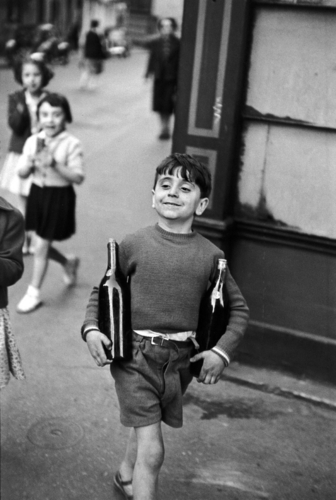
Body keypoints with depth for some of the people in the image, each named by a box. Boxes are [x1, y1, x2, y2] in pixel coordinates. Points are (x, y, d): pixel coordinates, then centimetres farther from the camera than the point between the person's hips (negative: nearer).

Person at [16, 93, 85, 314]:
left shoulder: (72, 144, -13)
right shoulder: (32, 141, 0)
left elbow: (78, 177, -17)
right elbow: (22, 173, 2)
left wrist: (55, 164, -27)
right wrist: (31, 162, -18)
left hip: (59, 196, -5)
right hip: (37, 194, 5)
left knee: (41, 247, -1)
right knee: (43, 244, 16)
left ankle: (34, 293, 15)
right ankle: (68, 263, 47)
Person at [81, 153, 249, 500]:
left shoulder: (210, 255, -3)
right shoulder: (133, 245, -6)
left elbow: (238, 308, 7)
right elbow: (101, 291, 6)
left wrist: (222, 350, -4)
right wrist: (91, 328, -9)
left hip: (180, 360, 3)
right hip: (134, 354, -3)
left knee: (146, 425, 25)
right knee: (152, 449, -9)